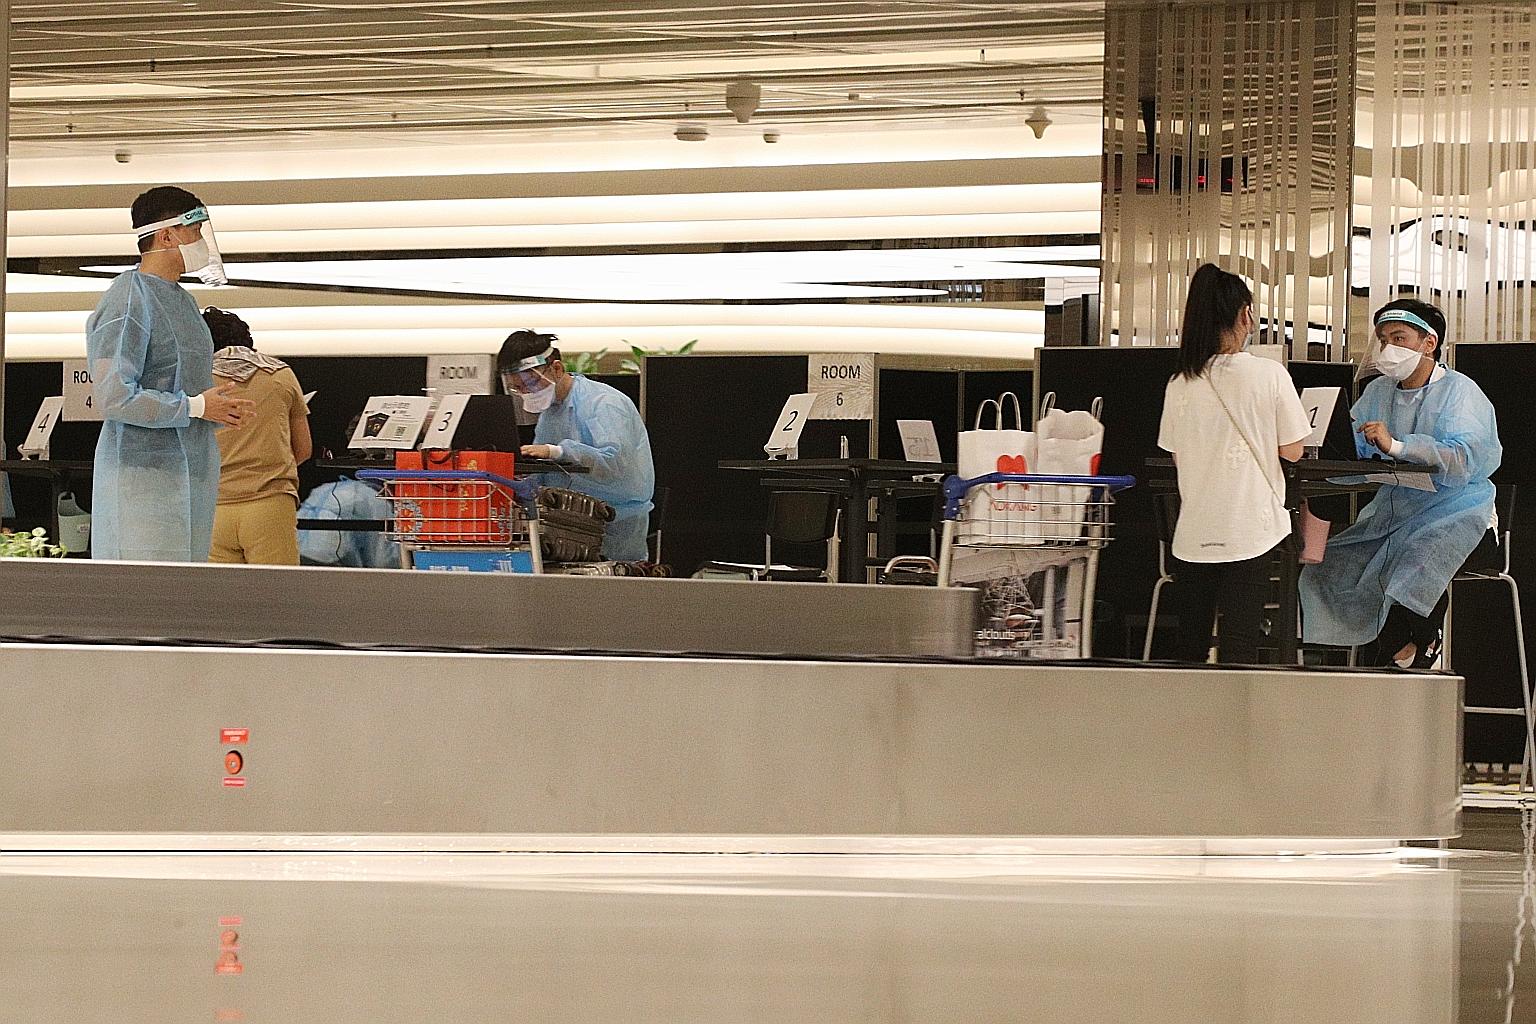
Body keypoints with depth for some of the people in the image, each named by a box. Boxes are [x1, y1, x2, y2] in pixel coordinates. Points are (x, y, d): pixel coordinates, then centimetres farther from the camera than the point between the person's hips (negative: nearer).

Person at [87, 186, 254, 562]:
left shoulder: (181, 301, 19)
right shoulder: (127, 304, -13)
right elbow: (114, 399, -21)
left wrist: (221, 406, 6)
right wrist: (196, 407, -16)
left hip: (192, 472, 9)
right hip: (143, 473, -9)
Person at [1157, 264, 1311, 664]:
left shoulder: (1180, 384, -1)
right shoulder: (1269, 375, -9)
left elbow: (1176, 456, 8)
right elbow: (1292, 450, -2)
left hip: (1194, 531, 3)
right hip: (1250, 528, -3)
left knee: (1192, 641, 14)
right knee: (1239, 643, -2)